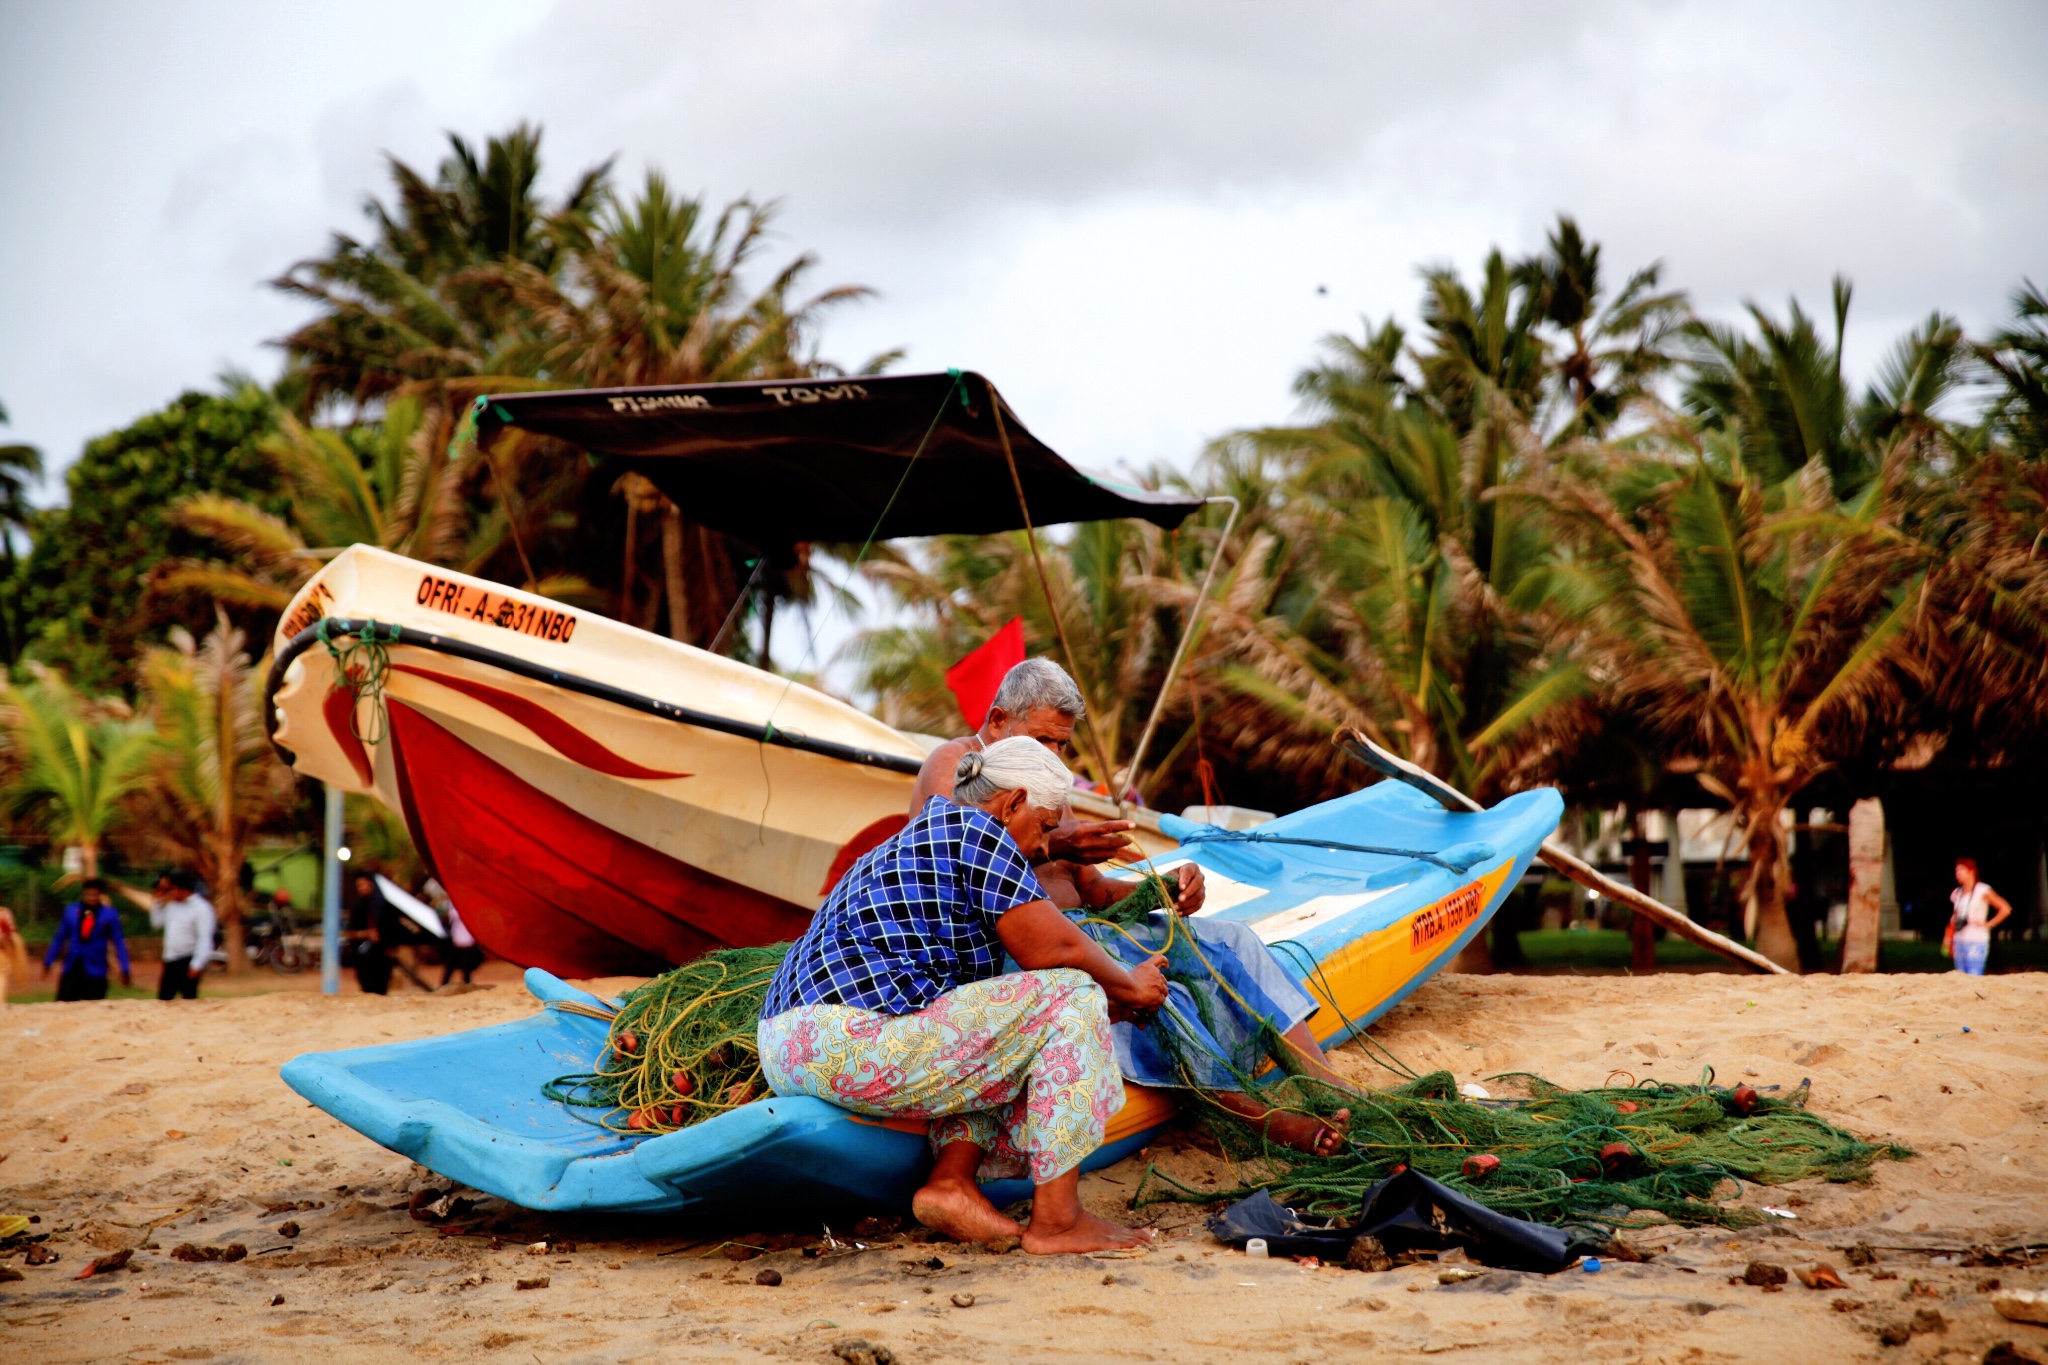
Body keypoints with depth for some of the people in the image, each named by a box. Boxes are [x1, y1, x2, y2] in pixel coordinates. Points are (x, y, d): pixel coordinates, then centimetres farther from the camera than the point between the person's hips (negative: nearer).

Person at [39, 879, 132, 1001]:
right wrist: (48, 962, 12)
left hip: (95, 972, -2)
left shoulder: (109, 914, -4)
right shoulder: (71, 911, 2)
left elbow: (119, 942, -1)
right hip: (71, 969, 2)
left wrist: (125, 970, -5)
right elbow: (59, 939, 11)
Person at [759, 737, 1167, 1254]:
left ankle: (952, 1181, 5)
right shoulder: (975, 829, -3)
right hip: (858, 1049, -10)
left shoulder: (913, 841, 27)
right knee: (1072, 999, -3)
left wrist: (1108, 999, 30)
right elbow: (1055, 948, -7)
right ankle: (1055, 1219, -5)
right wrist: (1127, 985, 11)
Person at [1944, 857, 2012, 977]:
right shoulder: (1957, 893, 14)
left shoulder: (1983, 891, -4)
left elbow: (2005, 909, -7)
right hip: (1959, 941, 6)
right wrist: (1948, 940, 13)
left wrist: (1988, 924, -8)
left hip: (1976, 941, -6)